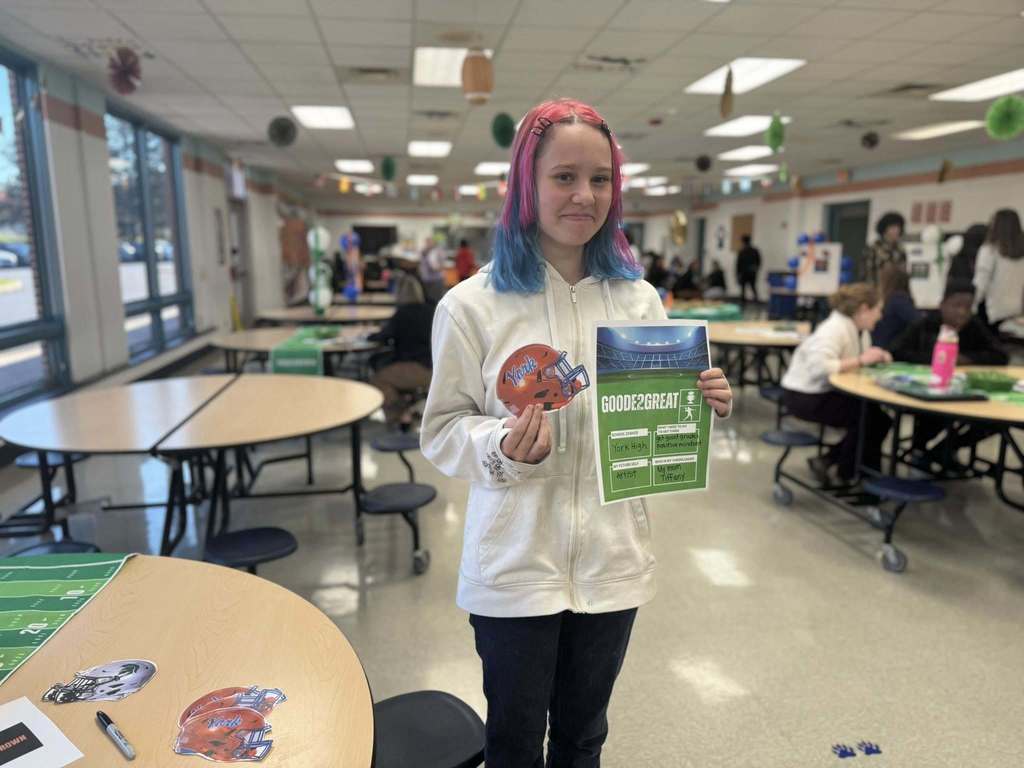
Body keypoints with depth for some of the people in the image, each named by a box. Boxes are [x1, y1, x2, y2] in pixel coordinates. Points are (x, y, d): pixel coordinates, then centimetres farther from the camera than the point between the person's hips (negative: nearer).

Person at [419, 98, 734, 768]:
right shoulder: (472, 304, -12)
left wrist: (705, 407, -12)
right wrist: (504, 448, -26)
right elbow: (441, 431, -7)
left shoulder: (640, 299, 1)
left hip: (612, 562, 3)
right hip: (516, 567, -3)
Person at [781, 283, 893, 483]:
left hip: (830, 391, 9)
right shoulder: (833, 330, -23)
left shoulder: (861, 331, 6)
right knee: (868, 417, -15)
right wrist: (860, 360, -29)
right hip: (805, 397, -9)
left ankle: (828, 460, 10)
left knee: (880, 416, 2)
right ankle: (847, 474, 5)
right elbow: (818, 367, -38)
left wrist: (878, 357, -11)